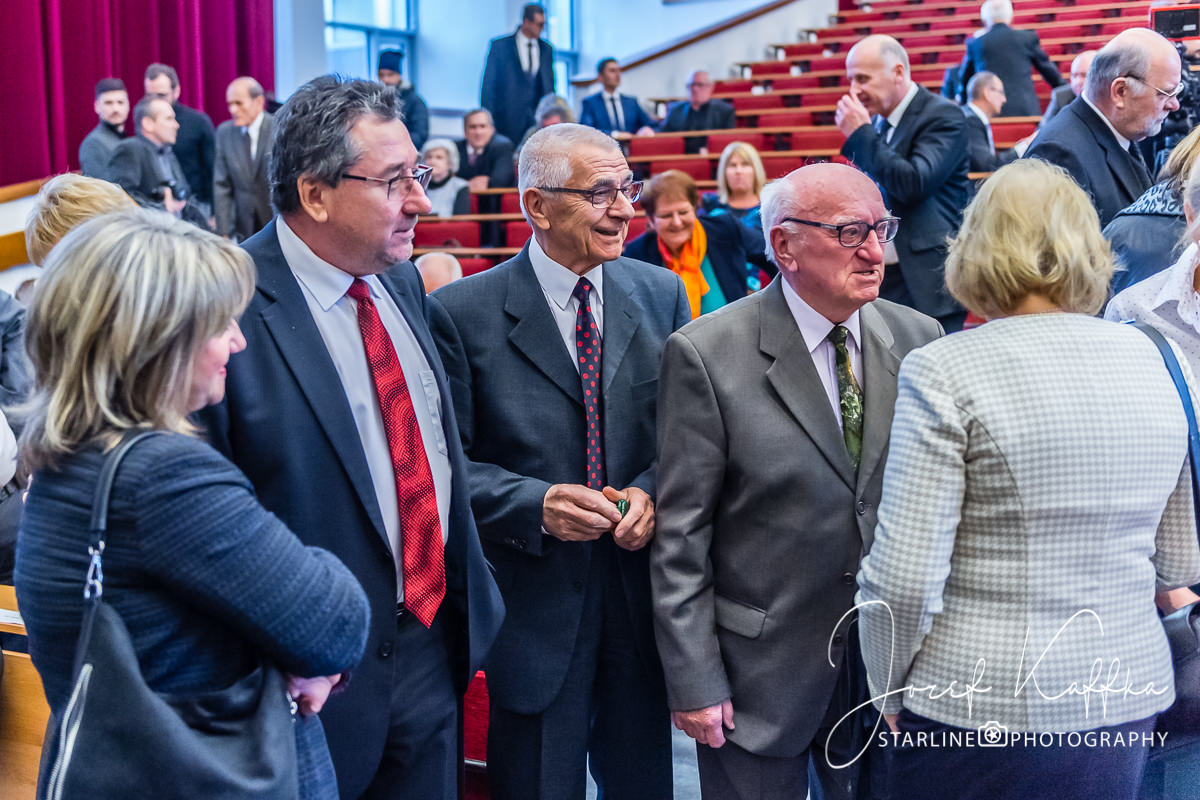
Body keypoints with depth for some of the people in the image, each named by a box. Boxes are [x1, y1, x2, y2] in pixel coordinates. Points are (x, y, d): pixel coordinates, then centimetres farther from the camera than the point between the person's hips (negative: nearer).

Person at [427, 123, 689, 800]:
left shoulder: (662, 295, 3)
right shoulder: (464, 312, -8)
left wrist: (652, 491, -11)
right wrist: (535, 504, -22)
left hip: (641, 583, 4)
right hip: (533, 597, -3)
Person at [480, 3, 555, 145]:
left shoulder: (546, 49, 12)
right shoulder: (500, 46, 0)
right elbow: (488, 84, 1)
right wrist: (487, 119, -4)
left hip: (537, 118, 3)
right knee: (508, 155, -5)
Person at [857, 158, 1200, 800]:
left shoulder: (944, 370, -15)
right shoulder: (1146, 357, 1)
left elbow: (904, 578, -18)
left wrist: (889, 690, -2)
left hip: (979, 711, -5)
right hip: (1129, 703, 5)